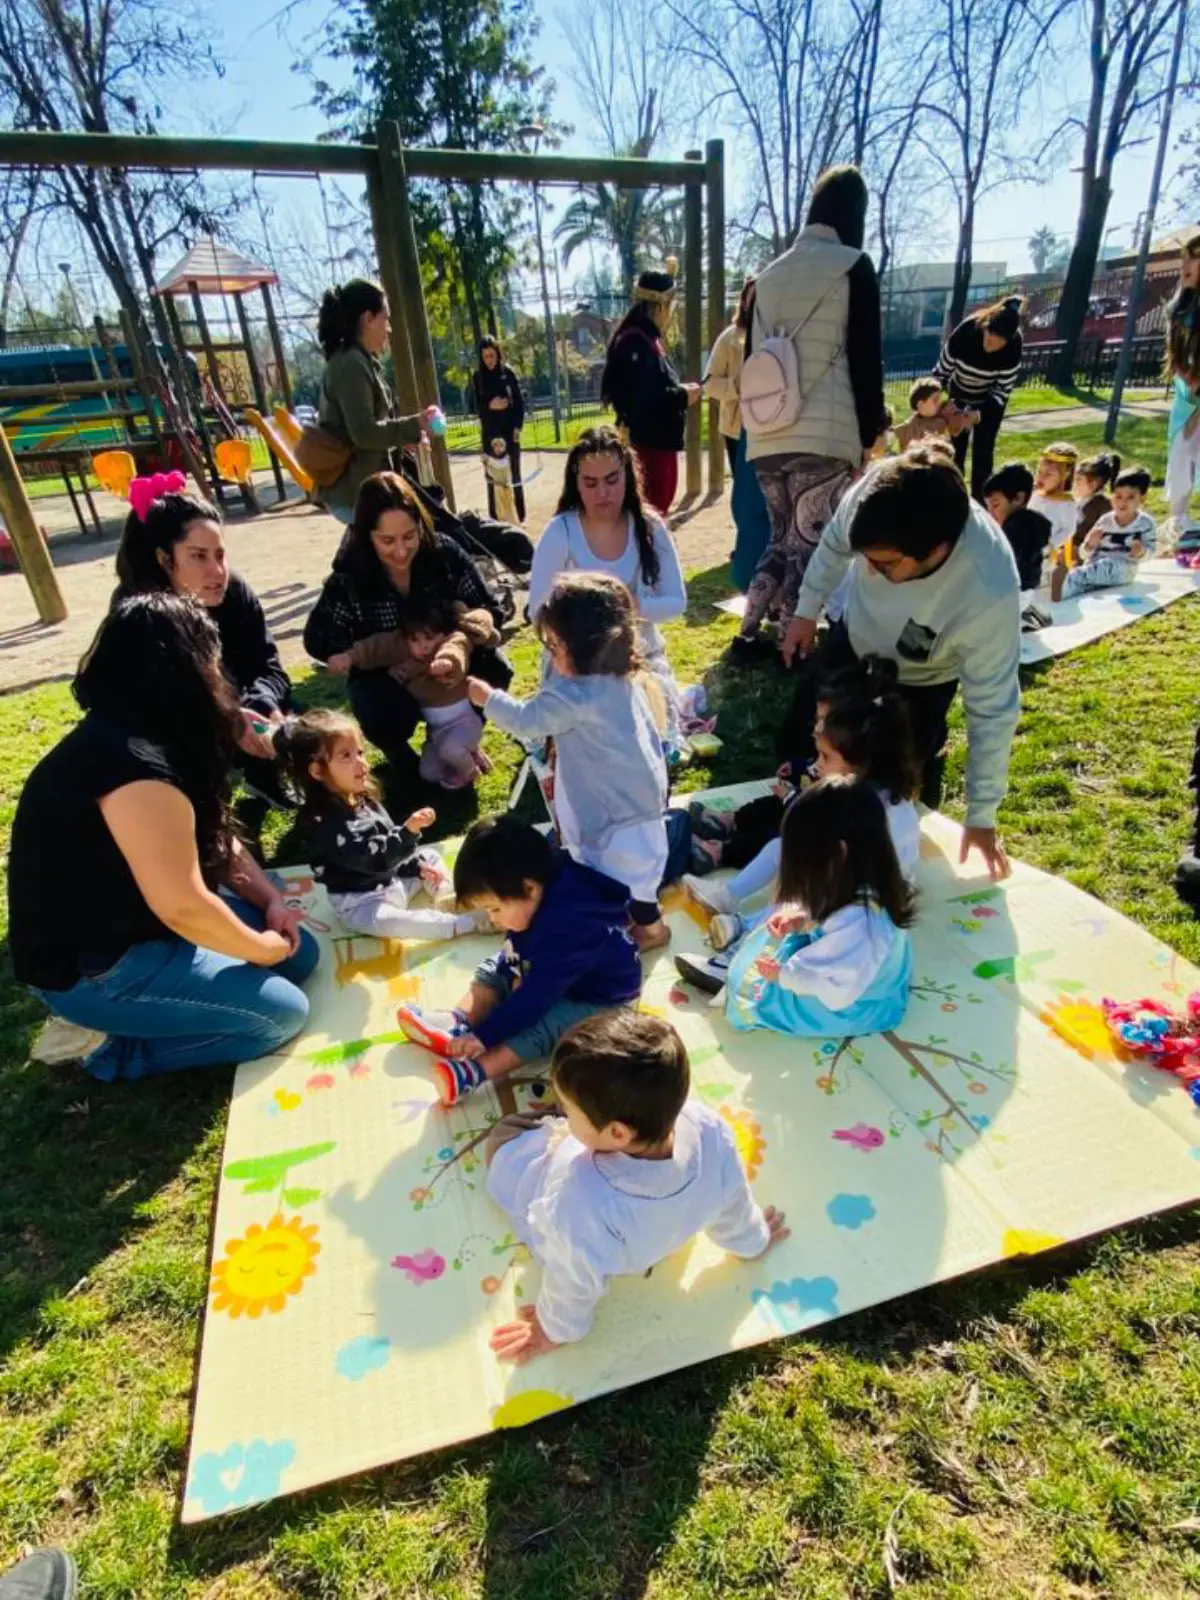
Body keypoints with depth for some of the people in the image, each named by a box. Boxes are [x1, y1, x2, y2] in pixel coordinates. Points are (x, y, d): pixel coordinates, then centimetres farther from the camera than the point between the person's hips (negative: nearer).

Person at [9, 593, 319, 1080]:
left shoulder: (153, 737, 3)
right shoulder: (136, 767, -30)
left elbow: (212, 840, 12)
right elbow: (183, 908, -29)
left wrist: (272, 901, 0)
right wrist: (261, 949, -13)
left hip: (134, 922, 10)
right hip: (90, 967, -10)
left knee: (300, 952, 8)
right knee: (283, 1012, -11)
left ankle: (118, 1019, 11)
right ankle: (105, 1045, 0)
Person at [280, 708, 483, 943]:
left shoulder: (363, 799, 3)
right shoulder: (322, 821, -25)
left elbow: (390, 841, 15)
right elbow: (371, 858, -32)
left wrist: (418, 865, 5)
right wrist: (409, 830, -39)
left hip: (394, 881, 10)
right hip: (361, 903, -9)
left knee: (430, 857, 15)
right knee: (384, 921, -38)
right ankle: (466, 924, -41)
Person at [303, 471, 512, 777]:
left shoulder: (444, 552, -17)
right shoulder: (348, 578, -19)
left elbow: (489, 610, -14)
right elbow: (318, 640, -18)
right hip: (385, 675, -2)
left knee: (494, 670, -25)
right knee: (381, 715, -33)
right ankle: (397, 749, 6)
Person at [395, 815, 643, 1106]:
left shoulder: (565, 927, -38)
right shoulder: (538, 900, -13)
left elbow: (535, 995, -35)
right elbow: (517, 949, 5)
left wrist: (484, 1035, -31)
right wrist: (517, 973, -14)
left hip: (598, 999, -9)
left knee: (539, 1024, -33)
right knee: (494, 971, 6)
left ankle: (474, 1071, -45)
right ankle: (458, 1023, -13)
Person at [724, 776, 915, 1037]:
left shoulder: (859, 921, -42)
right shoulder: (861, 883, -14)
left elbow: (837, 988, -33)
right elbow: (827, 916, 6)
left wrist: (783, 975, -20)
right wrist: (802, 918, -12)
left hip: (855, 1006, -9)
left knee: (756, 991, -6)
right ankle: (734, 970, 20)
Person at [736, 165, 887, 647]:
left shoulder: (769, 273, 17)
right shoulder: (853, 266, 2)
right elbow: (866, 357, -2)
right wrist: (869, 433, 3)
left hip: (765, 439, 6)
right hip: (824, 436, -6)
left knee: (782, 541, 15)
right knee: (810, 548, -4)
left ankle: (750, 632, 11)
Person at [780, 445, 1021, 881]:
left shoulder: (989, 595, -43)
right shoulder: (872, 494, -36)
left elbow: (993, 710, -30)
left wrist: (981, 817, -21)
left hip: (917, 683, -3)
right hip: (853, 641, 4)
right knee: (798, 747, 13)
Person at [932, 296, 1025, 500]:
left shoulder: (1013, 347, -31)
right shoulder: (965, 331, -31)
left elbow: (1002, 389, -23)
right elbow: (942, 370, -19)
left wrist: (977, 414, -33)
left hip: (989, 400, -1)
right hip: (960, 394, 1)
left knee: (983, 448, -4)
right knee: (956, 446, 5)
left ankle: (979, 497, 7)